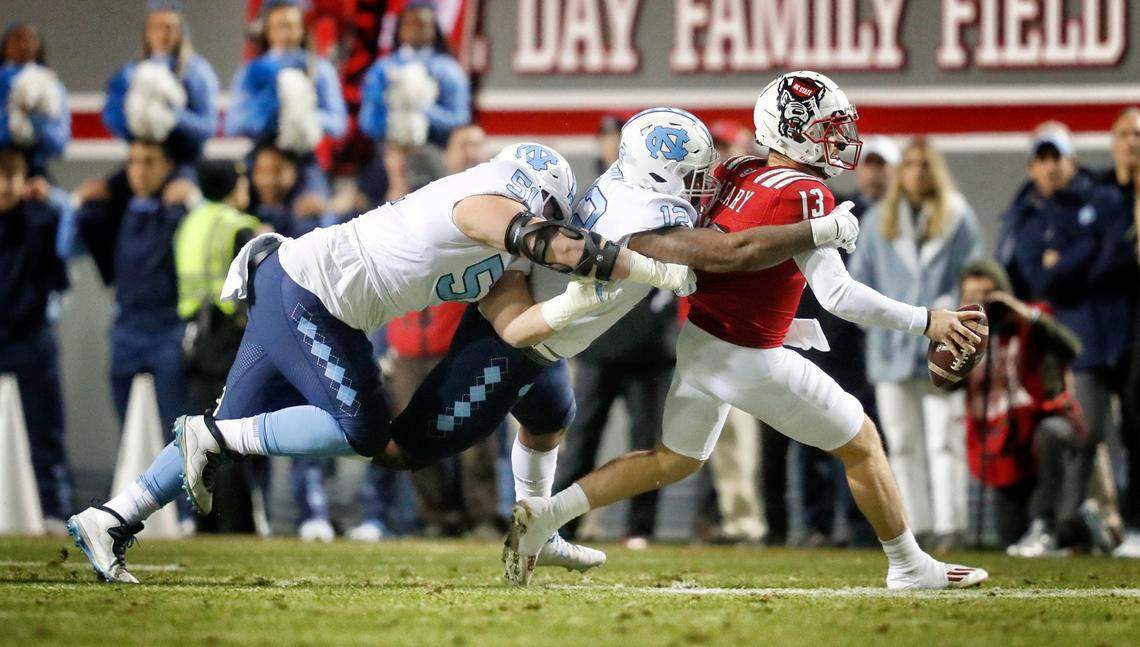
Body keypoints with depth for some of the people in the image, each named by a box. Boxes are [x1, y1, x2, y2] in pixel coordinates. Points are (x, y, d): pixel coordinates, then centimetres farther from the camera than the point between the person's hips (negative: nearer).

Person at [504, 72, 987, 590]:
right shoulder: (803, 193, -18)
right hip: (748, 360, -7)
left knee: (673, 462, 23)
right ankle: (909, 567, 20)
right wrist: (926, 322, -21)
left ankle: (546, 513, 12)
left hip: (696, 338, 7)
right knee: (861, 443, 10)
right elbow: (836, 293, -23)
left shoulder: (735, 173, 4)